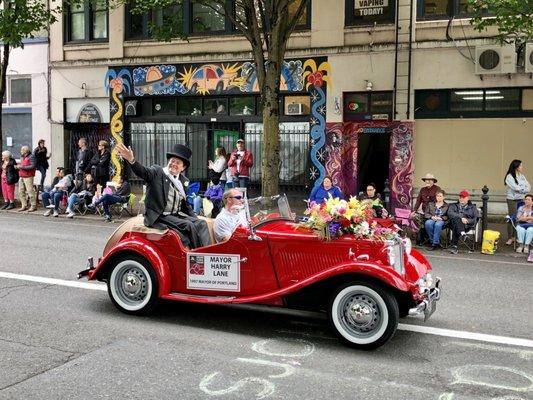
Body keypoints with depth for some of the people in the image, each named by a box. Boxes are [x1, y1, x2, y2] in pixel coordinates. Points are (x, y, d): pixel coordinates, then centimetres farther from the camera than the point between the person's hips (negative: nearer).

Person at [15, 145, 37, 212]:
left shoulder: (31, 157, -8)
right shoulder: (22, 157, 17)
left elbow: (32, 166, -18)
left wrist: (22, 167, -18)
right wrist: (17, 166, 5)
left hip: (28, 177, -9)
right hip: (22, 177, 9)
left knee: (30, 191, -8)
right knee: (21, 192, 7)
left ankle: (33, 206, -2)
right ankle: (24, 206, 14)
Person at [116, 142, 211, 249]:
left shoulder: (184, 181, 14)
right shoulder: (157, 172, -3)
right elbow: (143, 171, -24)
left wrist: (195, 218, 6)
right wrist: (131, 160, -44)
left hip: (177, 215, 6)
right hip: (159, 217, -6)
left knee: (202, 224, -14)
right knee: (188, 226, -25)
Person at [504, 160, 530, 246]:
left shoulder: (522, 176, 10)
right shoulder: (509, 177, -8)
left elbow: (528, 187, 3)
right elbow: (516, 188, -18)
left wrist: (520, 189, -14)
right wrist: (524, 189, -5)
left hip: (521, 199, 5)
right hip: (512, 200, -5)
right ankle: (510, 238, 2)